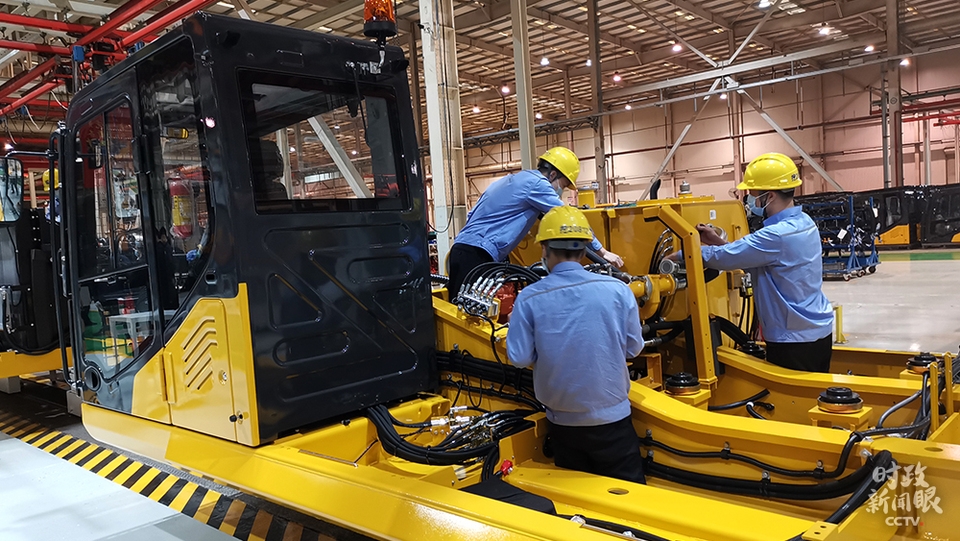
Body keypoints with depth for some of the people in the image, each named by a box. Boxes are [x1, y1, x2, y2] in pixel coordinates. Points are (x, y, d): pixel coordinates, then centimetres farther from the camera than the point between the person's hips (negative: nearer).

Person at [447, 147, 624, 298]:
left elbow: (473, 214, 25)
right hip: (477, 254, -10)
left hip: (464, 249, 10)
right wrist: (602, 252, 1)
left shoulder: (513, 180, 23)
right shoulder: (536, 183, -5)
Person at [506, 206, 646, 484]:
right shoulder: (617, 290, -13)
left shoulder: (529, 298, -14)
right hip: (611, 419, -1)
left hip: (562, 422, 1)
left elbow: (519, 357, -11)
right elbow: (633, 348, -4)